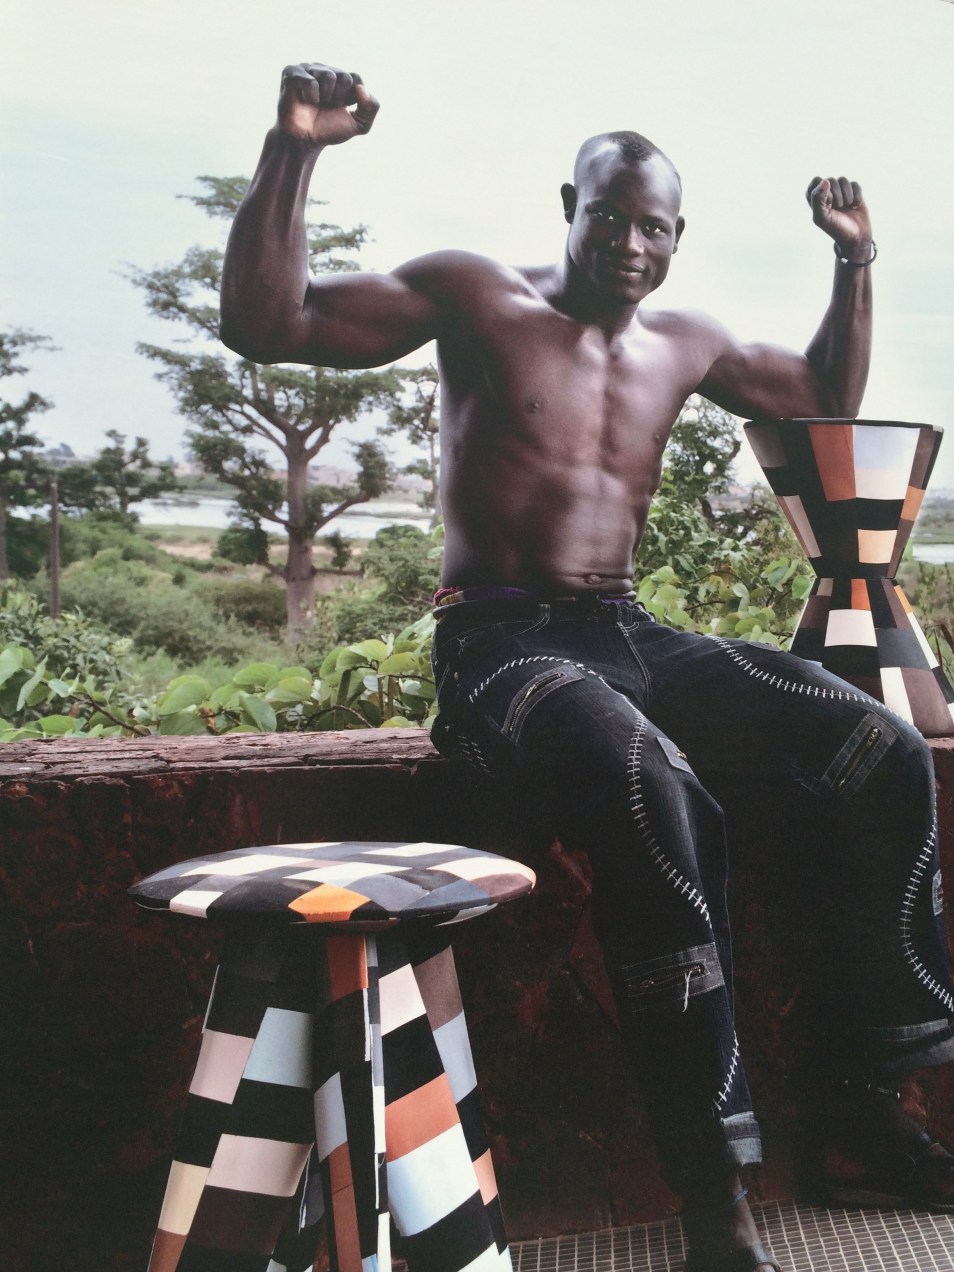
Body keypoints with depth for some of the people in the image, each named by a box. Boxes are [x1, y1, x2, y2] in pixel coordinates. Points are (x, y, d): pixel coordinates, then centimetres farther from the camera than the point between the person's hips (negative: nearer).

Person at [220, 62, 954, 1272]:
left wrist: (855, 264, 20)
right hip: (501, 641, -6)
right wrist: (292, 151, -17)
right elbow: (263, 324, -6)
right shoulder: (475, 295, 2)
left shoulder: (684, 344, 18)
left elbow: (829, 399, 33)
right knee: (653, 787, -40)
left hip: (630, 635, 6)